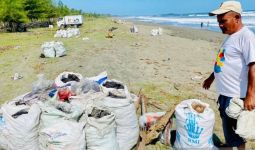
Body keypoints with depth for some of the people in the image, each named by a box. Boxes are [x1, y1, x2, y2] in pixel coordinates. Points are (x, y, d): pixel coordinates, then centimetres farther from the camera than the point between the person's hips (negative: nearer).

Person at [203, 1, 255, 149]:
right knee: (228, 127, 22)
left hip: (236, 96, -9)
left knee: (236, 130, 7)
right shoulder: (231, 36, 12)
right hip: (225, 93, 9)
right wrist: (211, 78, 28)